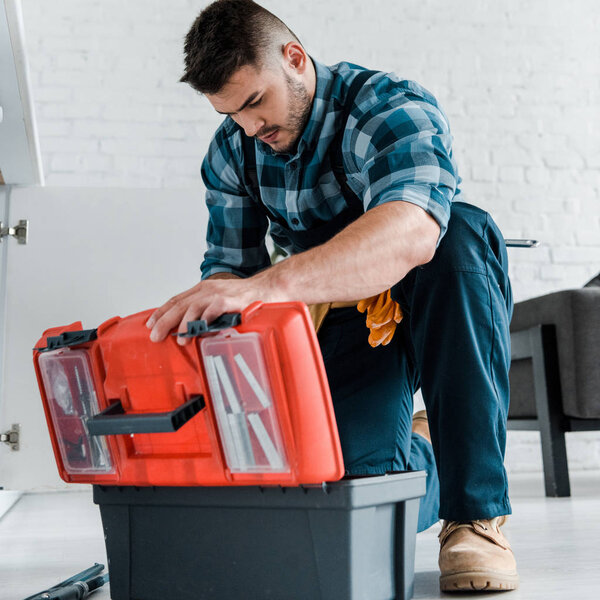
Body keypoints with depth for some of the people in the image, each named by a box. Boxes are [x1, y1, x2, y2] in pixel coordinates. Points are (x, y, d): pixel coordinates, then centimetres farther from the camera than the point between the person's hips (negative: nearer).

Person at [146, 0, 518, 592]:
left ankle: (477, 512, -29)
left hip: (429, 311, -3)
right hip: (339, 326, 4)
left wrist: (267, 285, -58)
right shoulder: (230, 152, -2)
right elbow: (229, 265, -2)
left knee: (462, 229, -36)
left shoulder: (394, 109, -23)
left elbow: (409, 233, -44)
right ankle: (419, 463, 22)